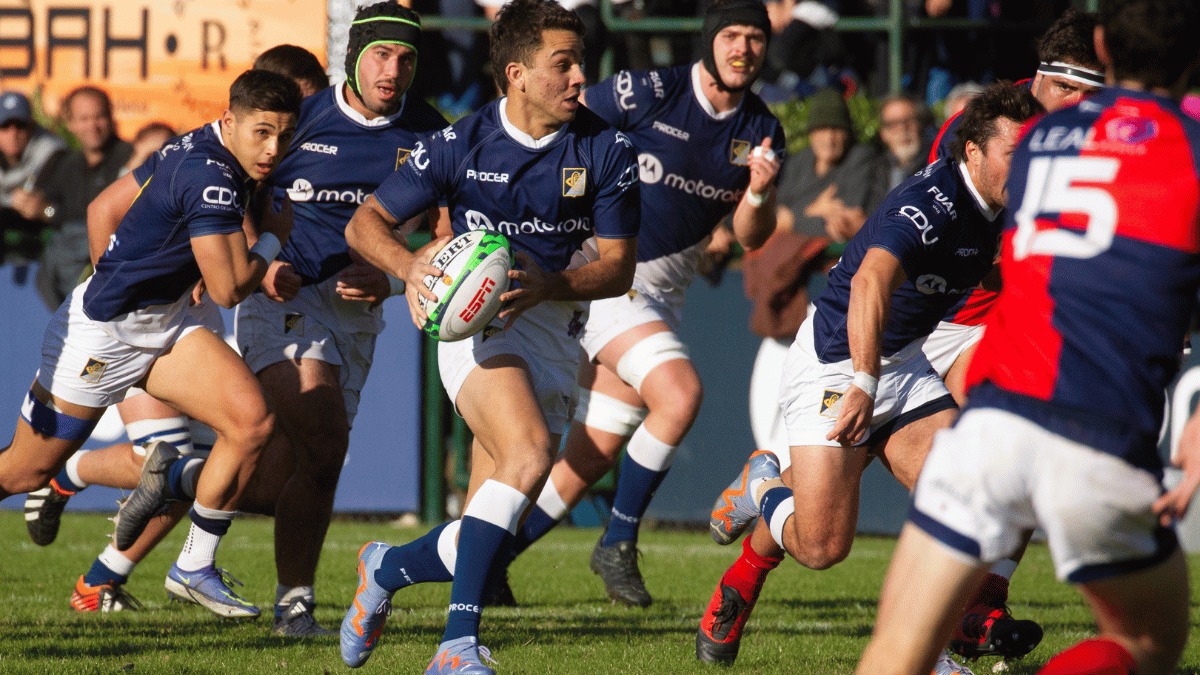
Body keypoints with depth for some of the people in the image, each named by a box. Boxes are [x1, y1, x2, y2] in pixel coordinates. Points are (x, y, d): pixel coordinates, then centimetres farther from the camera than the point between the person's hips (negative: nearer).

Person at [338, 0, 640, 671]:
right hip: (477, 323, -4)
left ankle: (387, 567, 36)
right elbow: (366, 222, 1)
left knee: (486, 536, 2)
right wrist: (411, 266, -20)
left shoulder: (608, 150, -4)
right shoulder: (461, 145, -7)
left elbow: (618, 266, -2)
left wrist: (547, 284, -21)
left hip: (556, 332, 4)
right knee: (528, 452, -32)